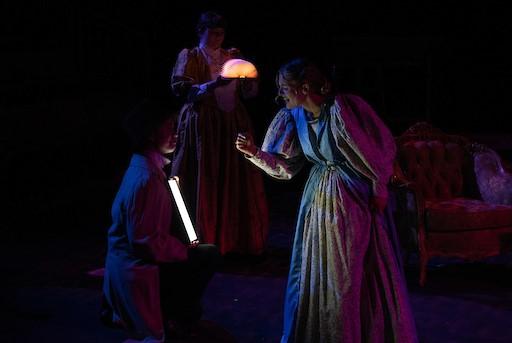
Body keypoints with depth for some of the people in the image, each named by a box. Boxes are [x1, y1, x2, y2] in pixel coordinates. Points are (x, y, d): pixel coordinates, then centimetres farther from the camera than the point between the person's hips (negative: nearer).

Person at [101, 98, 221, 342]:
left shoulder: (145, 166, 6)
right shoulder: (146, 179, -25)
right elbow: (145, 240, -26)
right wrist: (185, 250, -13)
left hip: (128, 264, 10)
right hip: (138, 272, -10)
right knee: (208, 255, -4)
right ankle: (172, 319, 8)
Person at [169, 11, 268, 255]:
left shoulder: (230, 56, 15)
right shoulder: (190, 56, 3)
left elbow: (250, 92, 11)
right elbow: (181, 89, -11)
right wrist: (213, 84, -24)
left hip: (233, 125, 4)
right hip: (202, 125, -4)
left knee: (235, 183, 2)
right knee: (205, 184, -5)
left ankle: (235, 241, 9)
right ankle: (204, 244, 1)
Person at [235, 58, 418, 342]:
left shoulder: (343, 109, -24)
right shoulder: (296, 117, -3)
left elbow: (378, 150, -16)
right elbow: (285, 163, 4)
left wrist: (379, 191, -8)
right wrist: (255, 153, -12)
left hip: (352, 198, -6)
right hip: (319, 199, 6)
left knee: (351, 271, 5)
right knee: (313, 269, 13)